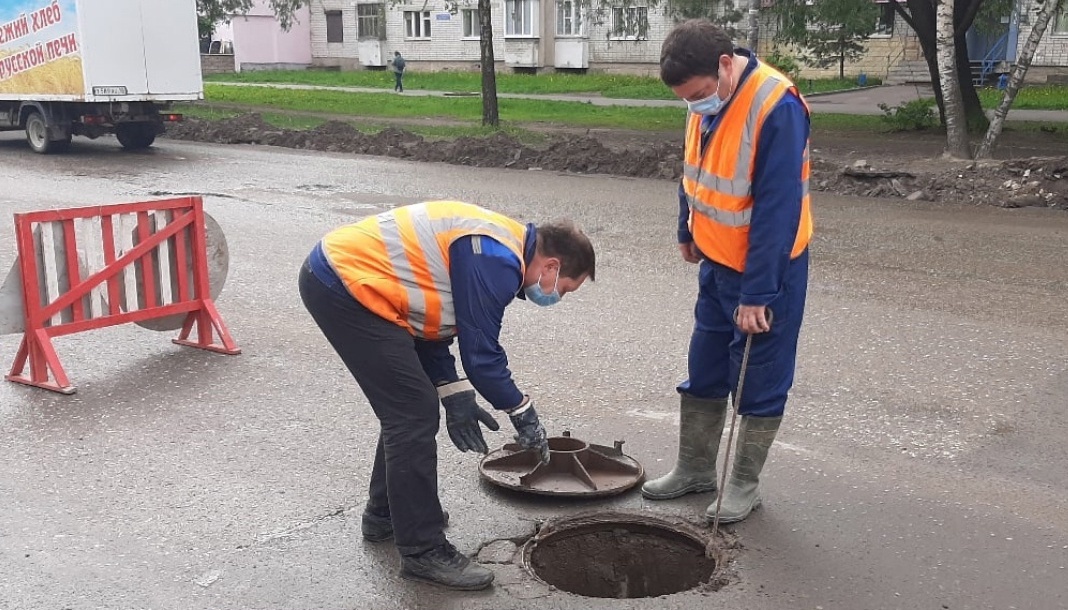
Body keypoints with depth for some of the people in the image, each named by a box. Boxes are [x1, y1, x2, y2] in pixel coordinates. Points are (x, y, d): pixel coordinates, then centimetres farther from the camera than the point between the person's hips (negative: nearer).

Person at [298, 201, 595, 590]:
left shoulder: (490, 249, 14)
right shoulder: (495, 260, -17)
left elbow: (432, 318, 17)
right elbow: (481, 352, -14)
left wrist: (455, 395, 12)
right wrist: (523, 414, -1)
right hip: (345, 284, -11)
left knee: (408, 407, 19)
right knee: (415, 414, -8)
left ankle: (385, 514, 33)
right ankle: (423, 551, 0)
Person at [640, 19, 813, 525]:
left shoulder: (776, 107, -26)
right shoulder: (705, 101, -2)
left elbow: (777, 211, -25)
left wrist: (757, 294, -23)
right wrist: (689, 232, 20)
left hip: (767, 269, -7)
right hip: (718, 263, 7)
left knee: (759, 383, 5)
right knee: (703, 372, 15)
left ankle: (745, 485, 21)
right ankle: (695, 469, 31)